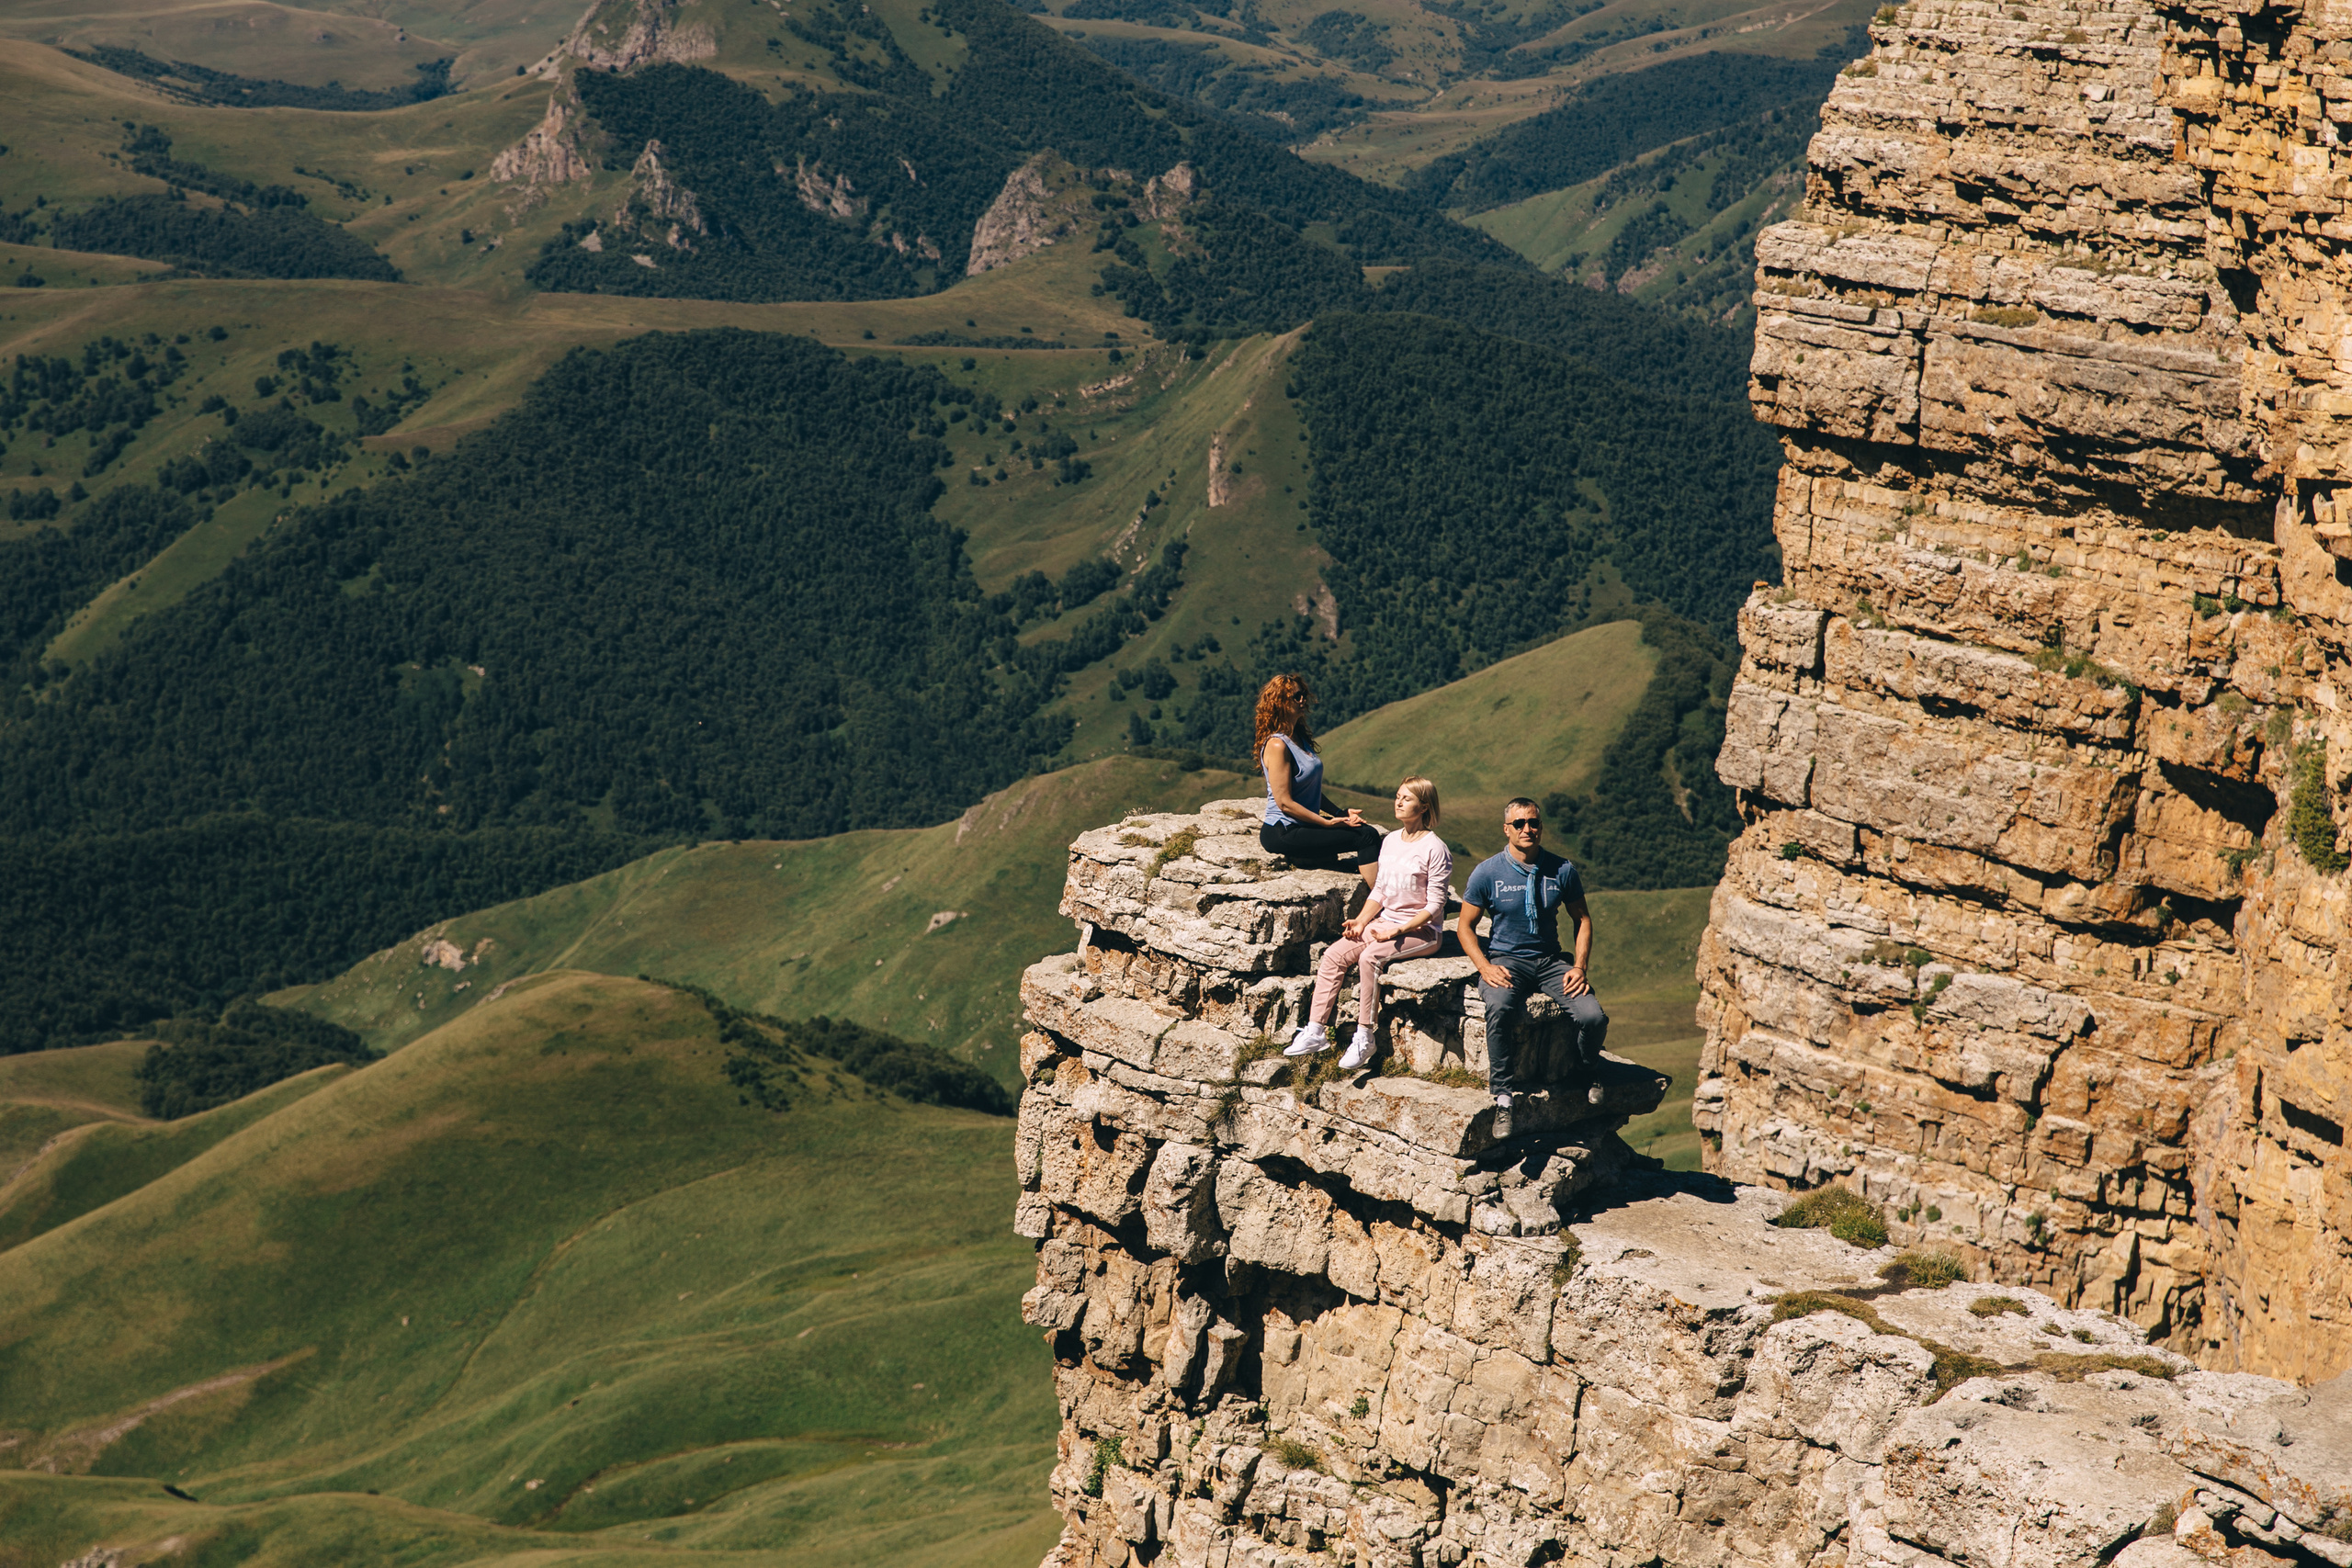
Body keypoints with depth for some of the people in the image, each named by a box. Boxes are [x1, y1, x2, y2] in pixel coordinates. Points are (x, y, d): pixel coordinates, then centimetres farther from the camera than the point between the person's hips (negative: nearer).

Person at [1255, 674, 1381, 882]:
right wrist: (1328, 823, -15)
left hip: (1303, 826, 9)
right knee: (1366, 836, -18)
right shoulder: (1277, 745, -14)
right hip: (1283, 833, -9)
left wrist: (1340, 813, 9)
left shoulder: (1300, 738, 14)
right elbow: (1285, 803, -18)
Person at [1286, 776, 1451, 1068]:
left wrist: (1397, 931, -21)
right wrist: (1361, 921, 0)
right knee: (1333, 956, -13)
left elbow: (1434, 906, -13)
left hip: (1421, 931, -7)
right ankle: (1316, 1032, -11)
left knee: (1370, 957, -32)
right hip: (1385, 923, 7)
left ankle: (1364, 1038, -24)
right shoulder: (1390, 842, 11)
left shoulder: (1435, 849, -11)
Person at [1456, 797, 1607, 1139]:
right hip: (1505, 959, -2)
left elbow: (1582, 918, 14)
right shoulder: (1487, 873, -2)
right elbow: (1465, 926, 4)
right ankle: (1502, 1098, -29)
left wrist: (1580, 966, -1)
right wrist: (1486, 968, -12)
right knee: (1500, 1008, -38)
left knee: (1594, 1017, -23)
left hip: (1549, 960, 2)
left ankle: (1587, 1073, 10)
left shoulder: (1562, 871, 3)